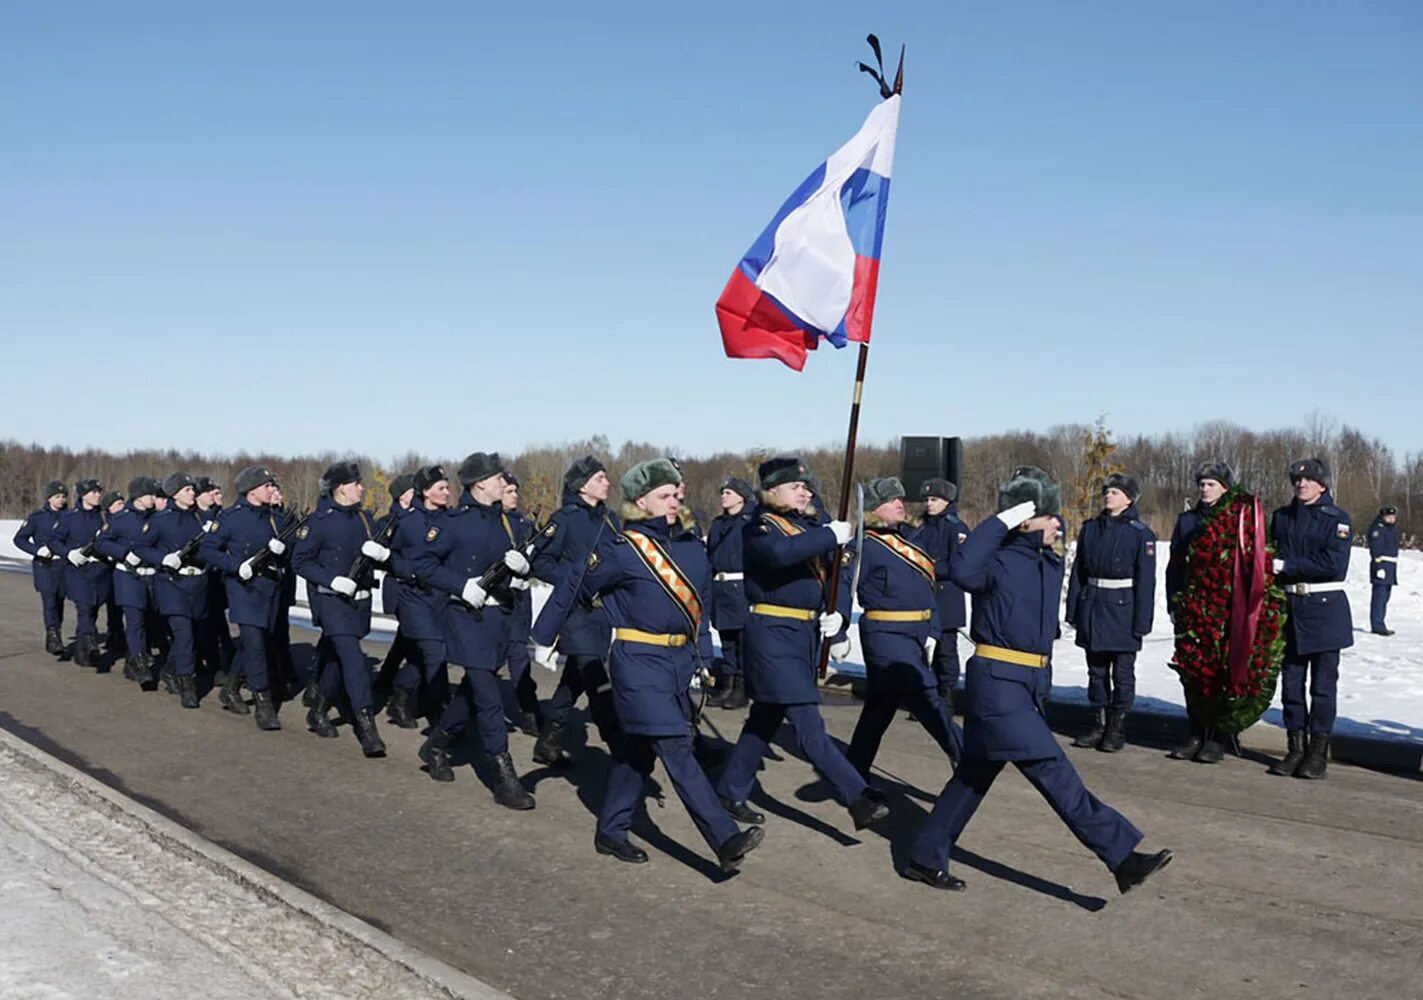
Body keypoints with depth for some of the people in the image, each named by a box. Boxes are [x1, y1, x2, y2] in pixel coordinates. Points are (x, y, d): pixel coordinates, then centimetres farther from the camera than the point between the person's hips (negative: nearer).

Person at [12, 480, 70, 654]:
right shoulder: (37, 517, -1)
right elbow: (19, 539, 1)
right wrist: (38, 550, -14)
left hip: (63, 565, 3)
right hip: (44, 565, -3)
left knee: (59, 601, 9)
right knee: (49, 601, -14)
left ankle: (57, 636, 21)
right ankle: (52, 637, -18)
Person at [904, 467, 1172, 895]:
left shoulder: (1052, 565, 12)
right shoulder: (999, 560, -13)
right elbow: (964, 570, -35)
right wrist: (1001, 521, -29)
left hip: (1030, 684, 9)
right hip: (997, 684, -9)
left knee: (976, 774, 14)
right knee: (1053, 771, -8)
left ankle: (925, 859, 25)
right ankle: (1122, 856, -8)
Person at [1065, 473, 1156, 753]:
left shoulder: (1140, 533, -5)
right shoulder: (1090, 529, 7)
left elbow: (1146, 580, -6)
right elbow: (1078, 572, 10)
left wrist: (1142, 621, -10)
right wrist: (1073, 611, 5)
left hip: (1122, 611, -4)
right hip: (1092, 607, 4)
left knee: (1122, 672, 3)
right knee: (1096, 671, 11)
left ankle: (1117, 728, 13)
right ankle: (1098, 724, 20)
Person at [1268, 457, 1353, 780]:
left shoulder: (1337, 520, -4)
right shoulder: (1281, 517, 11)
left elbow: (1334, 565, -15)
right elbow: (1270, 555, 12)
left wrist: (1287, 566, -16)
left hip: (1325, 610, -4)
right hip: (1290, 608, 4)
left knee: (1323, 684, 1)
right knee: (1291, 681, 6)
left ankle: (1318, 752, 8)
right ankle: (1296, 748, 15)